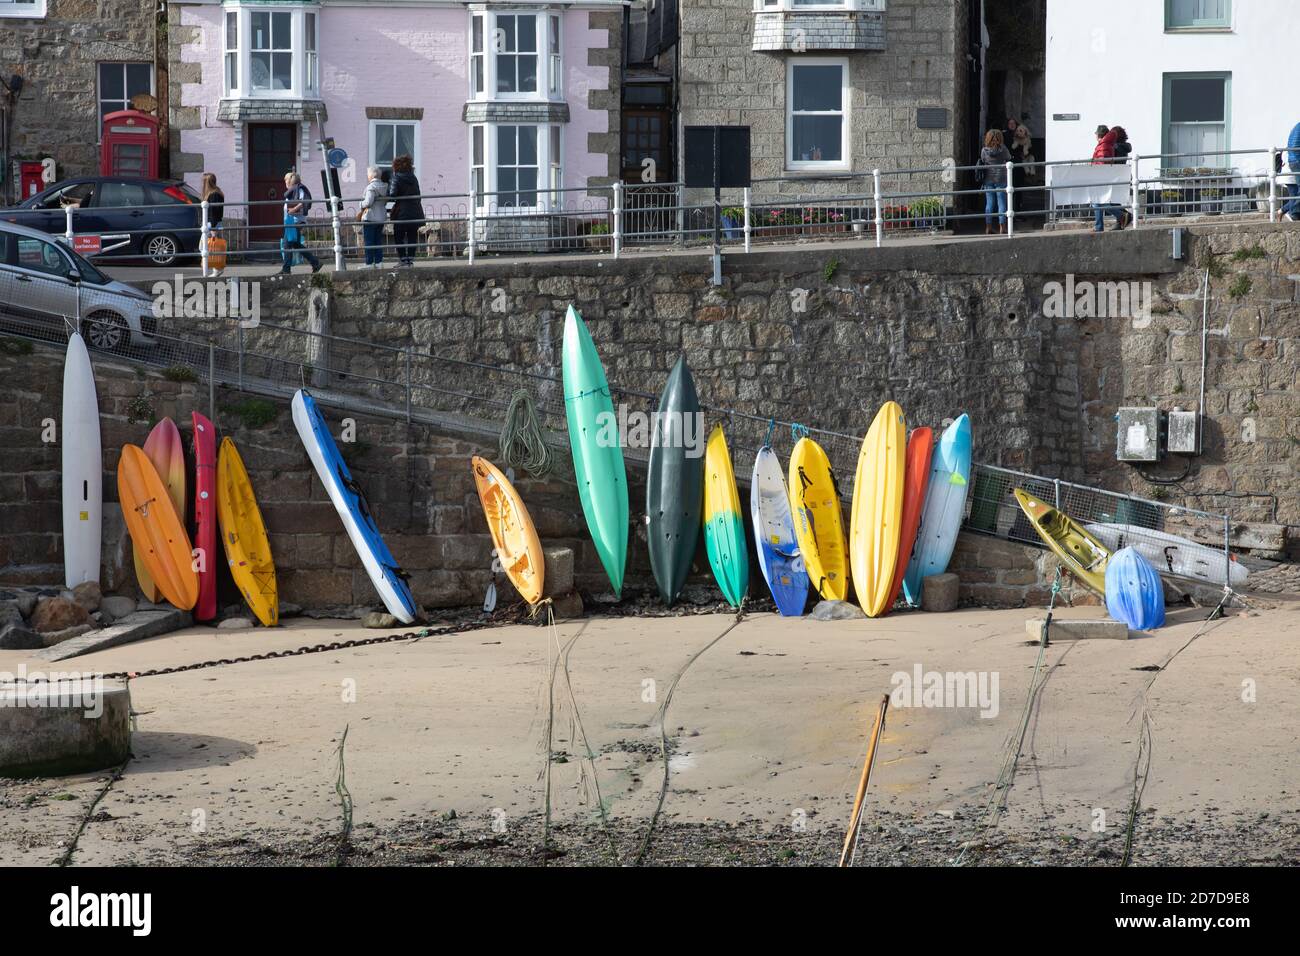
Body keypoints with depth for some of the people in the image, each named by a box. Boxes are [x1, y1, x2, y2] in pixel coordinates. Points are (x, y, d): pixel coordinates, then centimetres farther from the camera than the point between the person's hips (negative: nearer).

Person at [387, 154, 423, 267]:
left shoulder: (396, 178, -9)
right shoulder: (414, 178, 9)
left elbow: (392, 195, -17)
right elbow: (418, 196, 13)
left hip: (402, 214, -6)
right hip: (415, 213, 6)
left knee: (398, 237, 2)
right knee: (412, 237, 10)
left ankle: (403, 259, -4)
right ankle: (410, 258, 8)